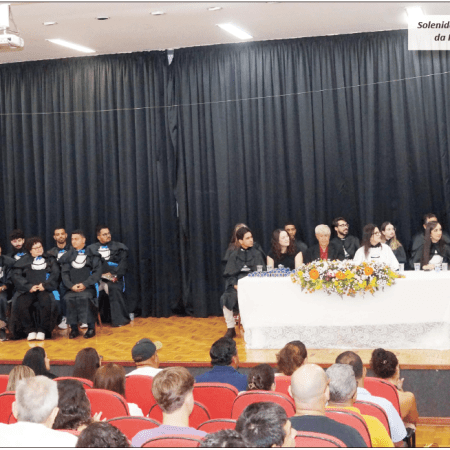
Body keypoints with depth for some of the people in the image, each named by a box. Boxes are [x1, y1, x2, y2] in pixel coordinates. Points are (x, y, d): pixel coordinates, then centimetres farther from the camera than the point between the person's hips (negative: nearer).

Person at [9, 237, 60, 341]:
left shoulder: (50, 260, 19)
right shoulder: (24, 260, 16)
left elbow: (55, 274, 5)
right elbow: (16, 276, 3)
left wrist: (45, 285, -12)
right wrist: (29, 287, -11)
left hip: (44, 290, 0)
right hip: (28, 291, 0)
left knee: (46, 302, -35)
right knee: (20, 304, -31)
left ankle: (42, 330, -20)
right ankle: (30, 330, -17)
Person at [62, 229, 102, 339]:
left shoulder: (92, 254, 8)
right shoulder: (68, 256, 16)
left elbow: (97, 272, 0)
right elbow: (64, 274, 8)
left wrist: (85, 284, -12)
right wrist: (71, 286, -10)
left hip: (88, 288, -2)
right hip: (72, 289, 2)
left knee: (85, 297, -33)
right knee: (68, 298, -28)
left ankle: (91, 327, -20)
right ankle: (74, 328, -17)